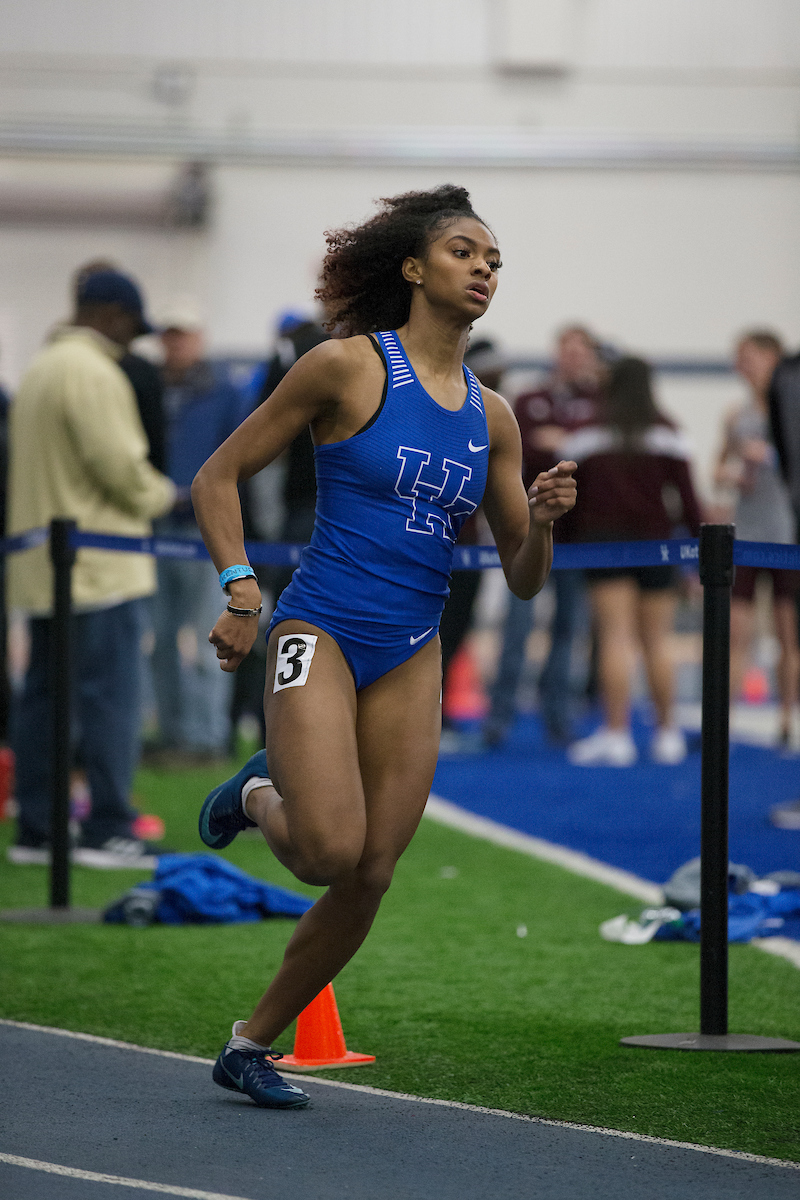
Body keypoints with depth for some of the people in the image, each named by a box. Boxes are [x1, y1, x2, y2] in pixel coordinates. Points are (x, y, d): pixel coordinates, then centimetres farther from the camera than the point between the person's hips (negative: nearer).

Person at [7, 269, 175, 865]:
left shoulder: (41, 368, 17)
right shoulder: (93, 373, -14)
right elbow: (120, 466, -19)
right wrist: (161, 495, 0)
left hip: (42, 564, 10)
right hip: (99, 566, -10)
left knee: (44, 696, 10)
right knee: (111, 696, -7)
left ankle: (36, 829, 12)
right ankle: (108, 830, -7)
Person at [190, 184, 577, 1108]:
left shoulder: (491, 417, 11)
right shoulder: (346, 368, -4)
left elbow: (522, 579, 14)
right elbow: (217, 478, 0)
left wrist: (541, 521, -7)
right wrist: (241, 592, -11)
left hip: (412, 658, 5)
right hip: (319, 630, -5)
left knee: (369, 878, 1)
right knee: (329, 852, -22)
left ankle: (251, 1047, 18)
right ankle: (261, 794, 14)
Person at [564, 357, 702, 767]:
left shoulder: (588, 433, 4)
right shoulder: (665, 432, 4)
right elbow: (685, 491, 0)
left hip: (603, 540, -1)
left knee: (614, 638, -7)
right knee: (656, 642, 7)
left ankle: (616, 734, -14)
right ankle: (667, 734, 11)